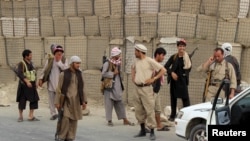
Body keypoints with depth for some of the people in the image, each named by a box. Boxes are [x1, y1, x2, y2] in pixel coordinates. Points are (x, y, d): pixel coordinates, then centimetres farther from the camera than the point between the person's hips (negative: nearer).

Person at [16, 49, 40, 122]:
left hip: (31, 84, 6)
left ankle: (31, 116, 8)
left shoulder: (31, 63, 11)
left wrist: (35, 82, 15)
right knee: (22, 100, 1)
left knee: (34, 100, 1)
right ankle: (20, 116, 14)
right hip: (24, 85, -6)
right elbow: (19, 74, -24)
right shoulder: (21, 64, -11)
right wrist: (27, 81, -31)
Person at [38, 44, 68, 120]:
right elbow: (44, 70, 8)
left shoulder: (64, 60, 2)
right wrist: (41, 79, 2)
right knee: (51, 99, 6)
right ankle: (53, 113, 15)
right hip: (51, 83, 2)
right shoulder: (49, 60, 5)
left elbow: (65, 68, -14)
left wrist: (59, 61, -16)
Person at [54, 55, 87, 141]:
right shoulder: (63, 74, -3)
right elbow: (59, 89, -3)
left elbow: (81, 89, 14)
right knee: (65, 119, -13)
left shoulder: (79, 74, 10)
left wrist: (84, 101, 8)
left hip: (76, 101, 4)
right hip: (66, 100, -4)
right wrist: (57, 102, -7)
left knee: (74, 120, 3)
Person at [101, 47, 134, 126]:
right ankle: (109, 120, 6)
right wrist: (113, 73, -15)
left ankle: (125, 120, 12)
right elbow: (103, 74, -18)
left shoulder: (118, 63, 11)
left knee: (120, 103, 9)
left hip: (117, 88, 6)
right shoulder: (107, 64, -10)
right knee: (109, 104, -1)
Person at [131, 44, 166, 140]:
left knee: (149, 110, -7)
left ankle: (152, 132, -2)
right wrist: (133, 77, 17)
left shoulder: (149, 61, -11)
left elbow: (163, 70, -11)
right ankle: (142, 130, 23)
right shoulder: (136, 61, 9)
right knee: (138, 110, 11)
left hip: (146, 88, -7)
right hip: (137, 88, 7)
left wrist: (153, 79, -14)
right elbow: (133, 68, 34)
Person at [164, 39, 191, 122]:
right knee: (173, 98, 10)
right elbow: (166, 66, 0)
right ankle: (172, 115, 21)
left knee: (185, 98, -4)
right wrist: (171, 72, -13)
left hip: (183, 81, -2)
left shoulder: (187, 57, 1)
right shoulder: (173, 57, 2)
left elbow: (189, 68, 3)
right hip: (174, 80, 2)